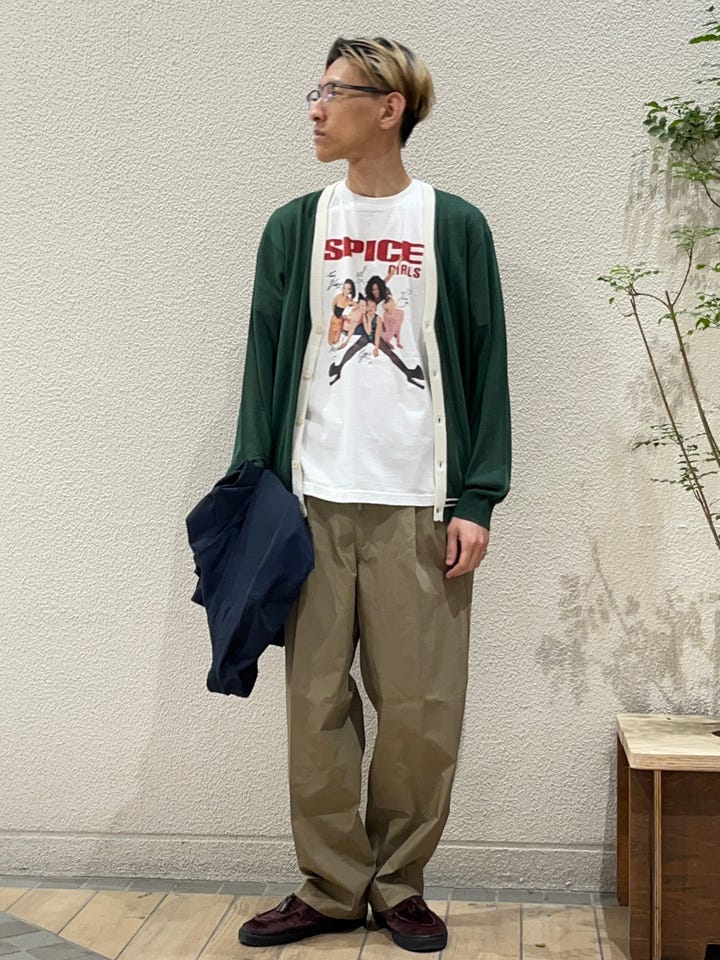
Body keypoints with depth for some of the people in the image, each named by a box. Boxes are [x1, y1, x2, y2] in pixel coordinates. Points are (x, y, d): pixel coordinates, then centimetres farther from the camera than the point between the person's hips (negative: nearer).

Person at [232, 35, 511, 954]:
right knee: (318, 704, 3)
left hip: (418, 505, -1)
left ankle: (399, 885, 19)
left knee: (420, 710, 1)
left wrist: (475, 502, -4)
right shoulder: (295, 227, 11)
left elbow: (484, 368, 3)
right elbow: (265, 364, 10)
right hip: (313, 500, 2)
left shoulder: (454, 226, 6)